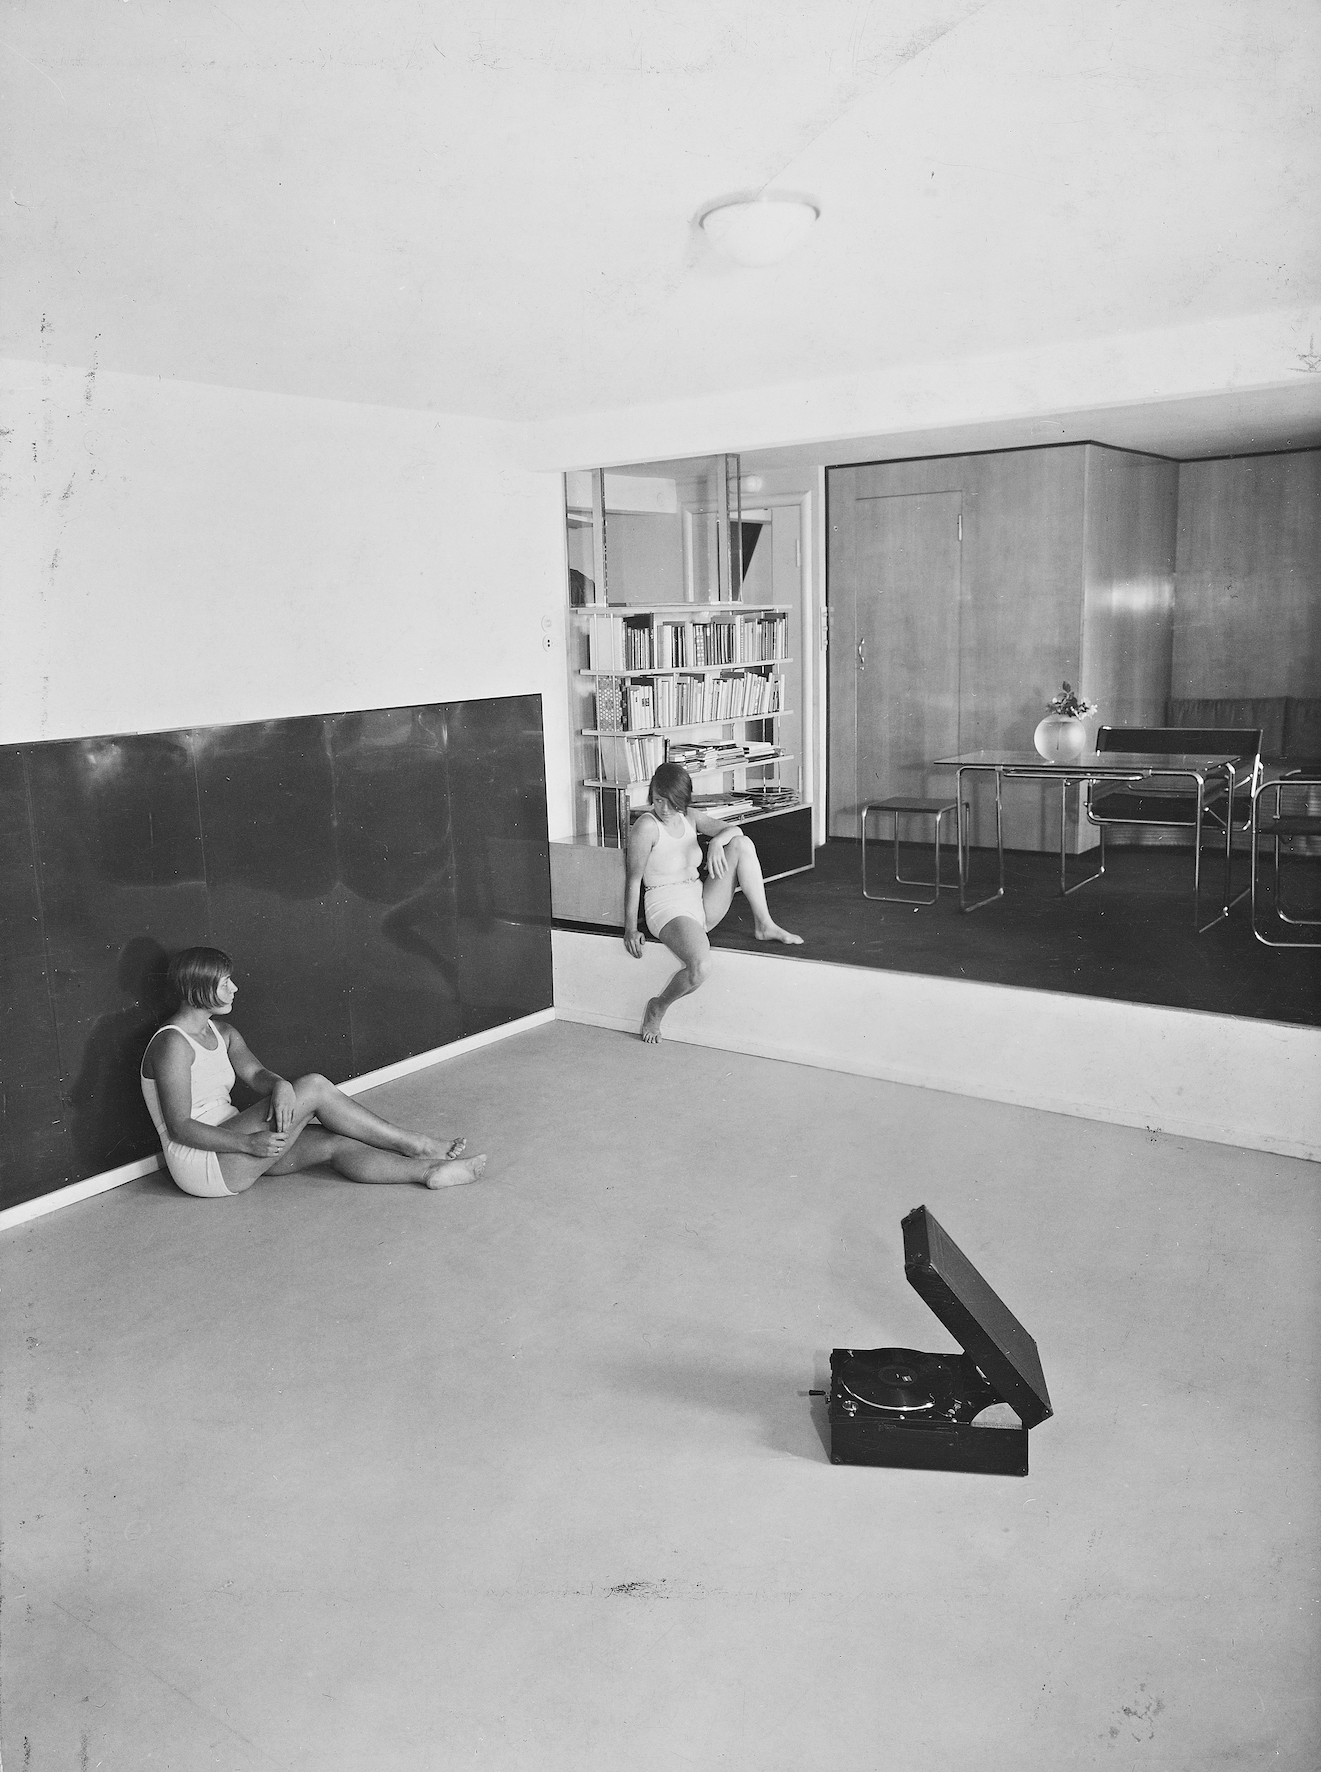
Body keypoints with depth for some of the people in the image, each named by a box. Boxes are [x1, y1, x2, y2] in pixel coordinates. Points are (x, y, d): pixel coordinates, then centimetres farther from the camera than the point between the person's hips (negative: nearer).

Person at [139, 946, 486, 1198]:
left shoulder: (222, 1033, 13)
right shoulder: (172, 1044, -16)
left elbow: (255, 1072, -1)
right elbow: (180, 1127, -20)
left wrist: (280, 1086, -26)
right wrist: (248, 1143, -28)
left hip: (231, 1144, 9)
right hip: (202, 1165, -9)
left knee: (334, 1143, -11)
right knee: (314, 1088, -20)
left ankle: (427, 1170, -10)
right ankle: (413, 1144, -13)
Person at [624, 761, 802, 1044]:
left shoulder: (690, 818, 6)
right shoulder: (646, 825, -13)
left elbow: (732, 828, -1)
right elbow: (633, 878, -12)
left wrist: (717, 841, -25)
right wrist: (630, 929, -13)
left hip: (703, 903, 7)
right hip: (669, 909, -7)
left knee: (742, 843, -9)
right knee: (700, 966, -36)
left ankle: (764, 925, -7)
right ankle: (657, 1008, -4)